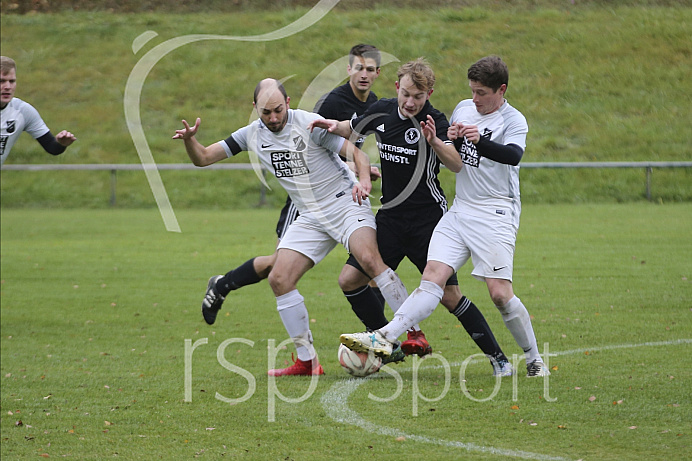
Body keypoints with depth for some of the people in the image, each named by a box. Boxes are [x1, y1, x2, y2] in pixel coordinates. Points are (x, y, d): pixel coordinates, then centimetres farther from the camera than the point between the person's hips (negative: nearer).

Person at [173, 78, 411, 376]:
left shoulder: (310, 124, -14)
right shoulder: (252, 135, 2)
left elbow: (357, 153, -14)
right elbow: (203, 158, 6)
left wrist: (364, 181, -34)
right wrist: (189, 140, -16)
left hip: (345, 203, -6)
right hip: (310, 216, 6)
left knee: (369, 258, -31)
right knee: (279, 279, -9)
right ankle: (307, 361, -1)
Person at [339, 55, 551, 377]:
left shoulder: (513, 121, -7)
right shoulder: (463, 109, 12)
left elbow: (513, 155, -28)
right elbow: (453, 164, 21)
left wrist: (480, 142, -45)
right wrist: (449, 141, -3)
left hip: (495, 215, -5)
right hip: (460, 210, 5)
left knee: (500, 293, -13)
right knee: (433, 276, -10)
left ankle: (534, 359, 4)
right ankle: (384, 338, -24)